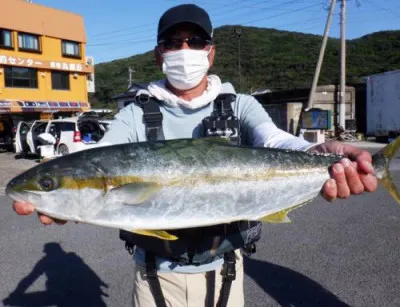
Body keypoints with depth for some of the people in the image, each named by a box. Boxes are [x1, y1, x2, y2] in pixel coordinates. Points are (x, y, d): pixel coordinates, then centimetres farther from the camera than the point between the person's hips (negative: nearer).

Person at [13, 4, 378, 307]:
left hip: (222, 267, 1)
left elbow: (275, 141, -21)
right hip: (156, 271, 0)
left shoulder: (240, 106, -4)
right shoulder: (136, 115, -5)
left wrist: (318, 154, -44)